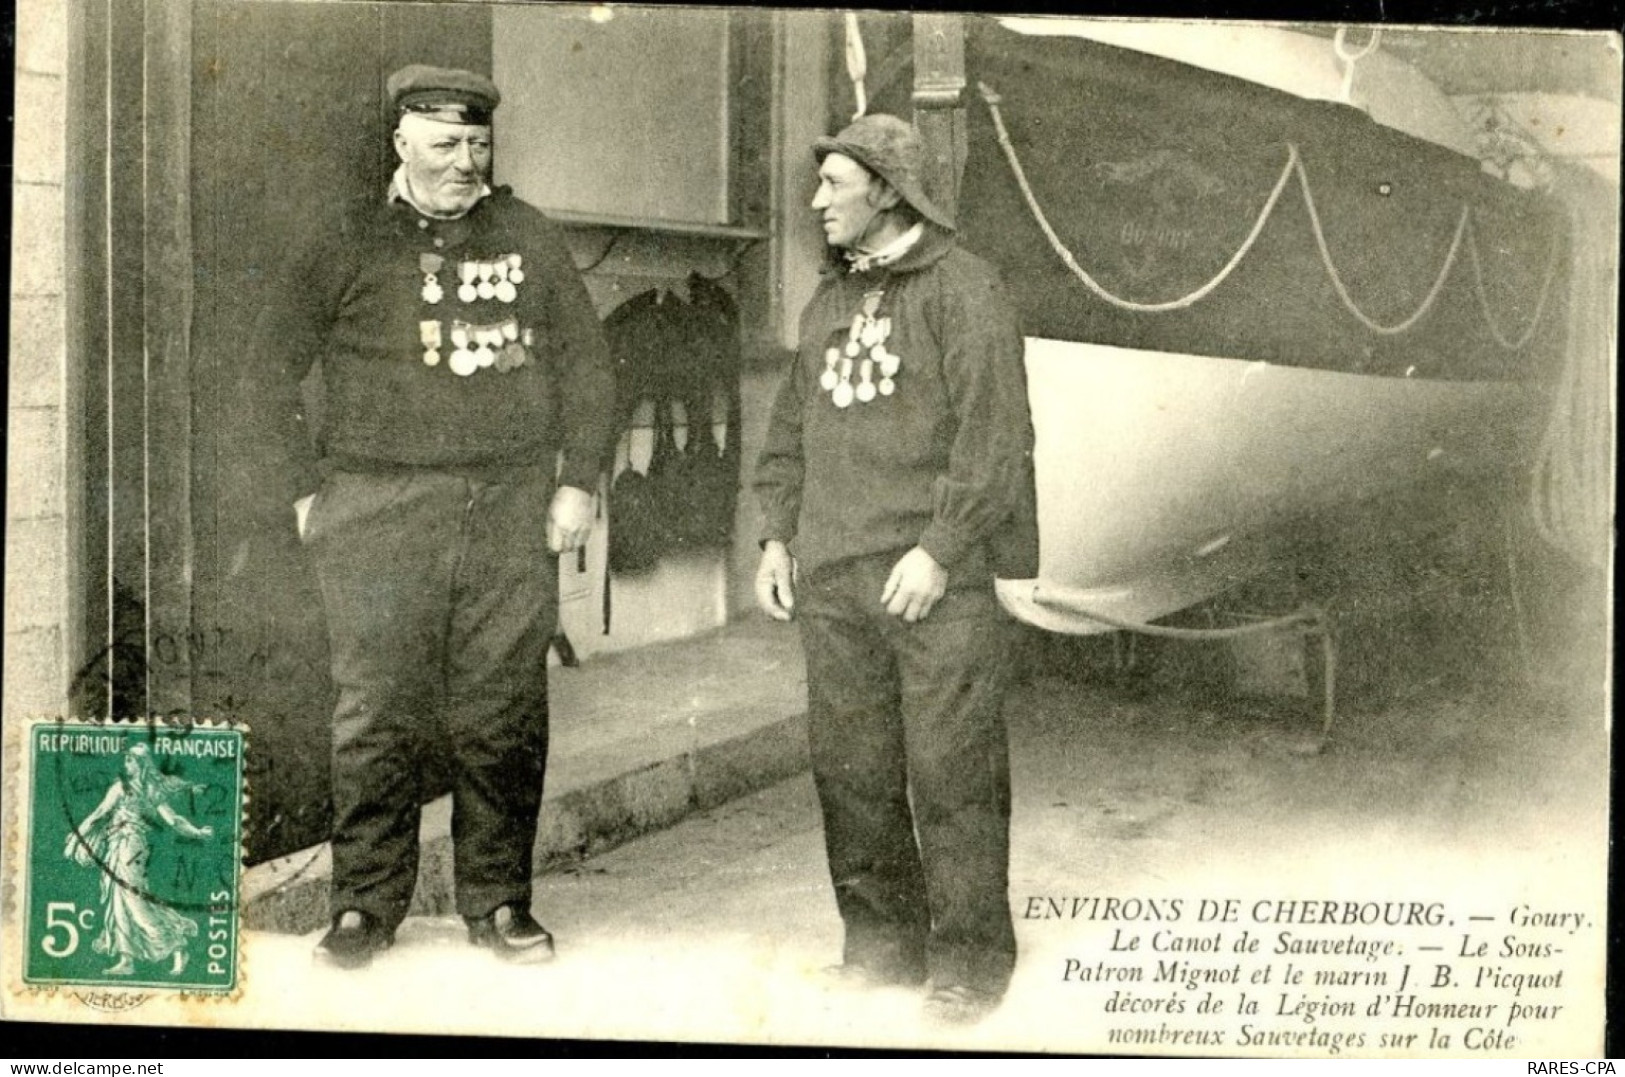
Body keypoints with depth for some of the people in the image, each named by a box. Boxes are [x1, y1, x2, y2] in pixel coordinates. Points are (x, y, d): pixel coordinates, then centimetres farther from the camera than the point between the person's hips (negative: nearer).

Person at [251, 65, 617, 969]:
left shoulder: (530, 239, 11)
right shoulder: (351, 248, 6)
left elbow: (588, 365, 14)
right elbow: (275, 365, 10)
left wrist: (578, 480, 5)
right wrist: (310, 484, 3)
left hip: (511, 513, 1)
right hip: (379, 513, -1)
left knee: (504, 717, 3)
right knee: (378, 716, -1)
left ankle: (499, 900, 14)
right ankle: (368, 903, 11)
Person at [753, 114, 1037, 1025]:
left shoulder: (964, 288, -4)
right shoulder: (829, 298, 18)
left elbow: (995, 435, -11)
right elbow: (791, 428, 22)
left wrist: (941, 549, -16)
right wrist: (778, 535, 13)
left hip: (936, 582, -7)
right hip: (831, 581, 7)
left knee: (951, 776, -2)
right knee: (851, 772, 10)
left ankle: (970, 961, 10)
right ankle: (882, 941, 23)